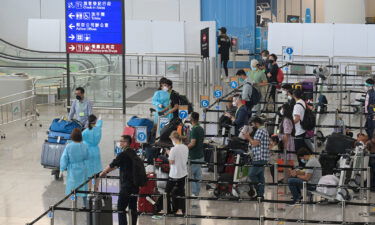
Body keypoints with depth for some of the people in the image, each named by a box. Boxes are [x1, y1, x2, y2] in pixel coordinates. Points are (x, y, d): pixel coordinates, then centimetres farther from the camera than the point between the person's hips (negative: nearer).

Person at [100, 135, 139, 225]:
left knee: (121, 208, -5)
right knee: (133, 208, 12)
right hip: (135, 186, 8)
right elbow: (117, 165, 23)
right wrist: (106, 172, 29)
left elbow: (112, 165, -5)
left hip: (126, 186, -8)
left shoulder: (123, 154, -14)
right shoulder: (133, 153, 14)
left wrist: (103, 173, 12)